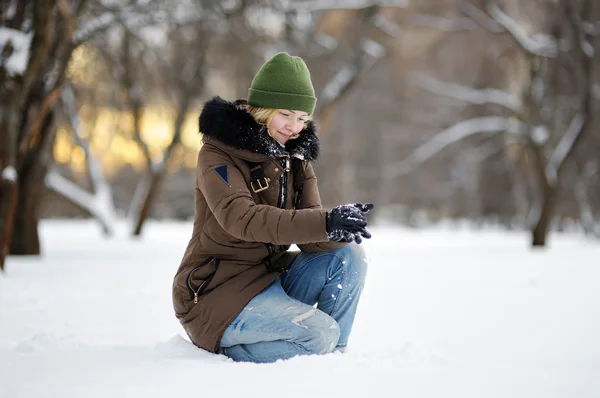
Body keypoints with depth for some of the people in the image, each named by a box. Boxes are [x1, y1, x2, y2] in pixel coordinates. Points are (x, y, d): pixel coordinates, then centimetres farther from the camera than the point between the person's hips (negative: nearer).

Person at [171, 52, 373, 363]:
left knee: (350, 257, -10)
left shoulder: (295, 155, 8)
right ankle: (226, 352, -6)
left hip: (270, 277, 7)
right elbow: (241, 218, -32)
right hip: (218, 292, -7)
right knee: (320, 333, -24)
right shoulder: (218, 153, -13)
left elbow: (307, 233, -4)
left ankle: (332, 357, -2)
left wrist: (339, 230, -30)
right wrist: (325, 223, -43)